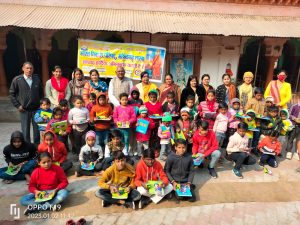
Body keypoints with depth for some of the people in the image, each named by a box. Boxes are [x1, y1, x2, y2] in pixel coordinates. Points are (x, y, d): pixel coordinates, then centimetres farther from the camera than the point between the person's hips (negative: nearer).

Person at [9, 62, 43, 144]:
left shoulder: (37, 79, 1)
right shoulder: (17, 80, -3)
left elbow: (41, 93, 10)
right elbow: (12, 93, 2)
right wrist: (17, 105, -4)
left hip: (36, 109, 1)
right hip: (24, 110, -1)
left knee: (37, 129, 9)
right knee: (25, 130, 6)